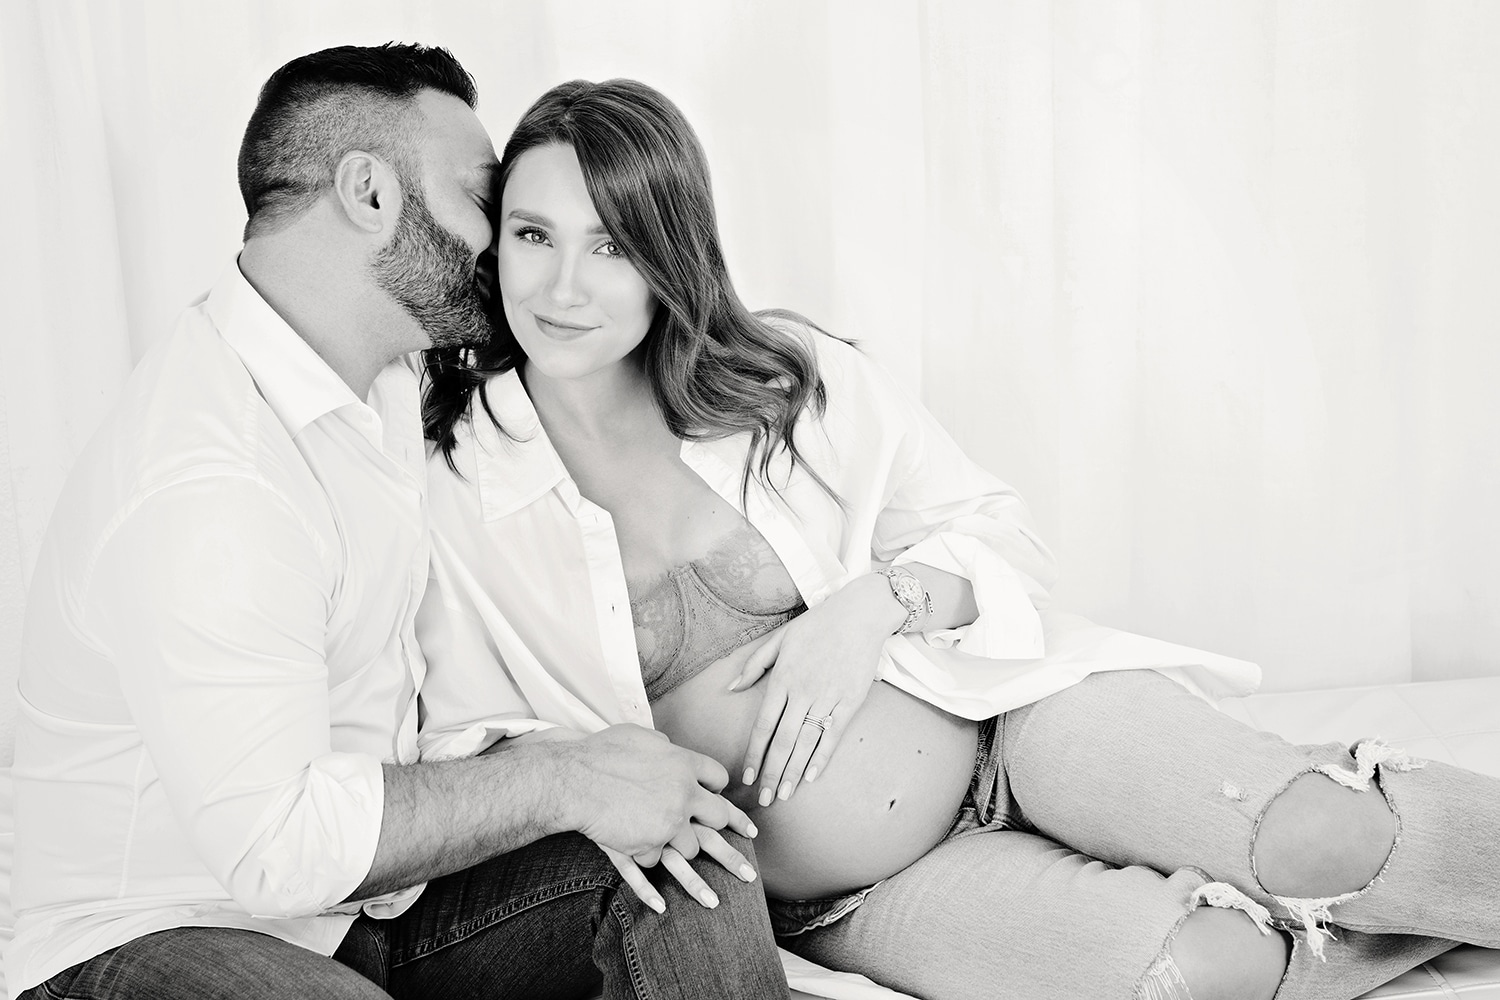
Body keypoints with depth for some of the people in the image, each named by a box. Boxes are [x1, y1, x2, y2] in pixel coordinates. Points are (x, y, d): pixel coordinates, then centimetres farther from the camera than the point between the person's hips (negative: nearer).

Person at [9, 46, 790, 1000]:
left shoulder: (385, 380, 5)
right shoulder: (199, 490, -28)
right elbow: (273, 844, -29)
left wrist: (538, 757, -8)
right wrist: (562, 779, -22)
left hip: (363, 883, 8)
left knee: (693, 840, -10)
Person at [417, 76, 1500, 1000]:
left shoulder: (788, 374, -3)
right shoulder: (449, 480, -5)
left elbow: (1002, 535, 2)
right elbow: (464, 742, -2)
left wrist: (881, 601, -18)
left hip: (991, 720, 1)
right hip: (845, 901, -1)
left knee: (1314, 835, -24)